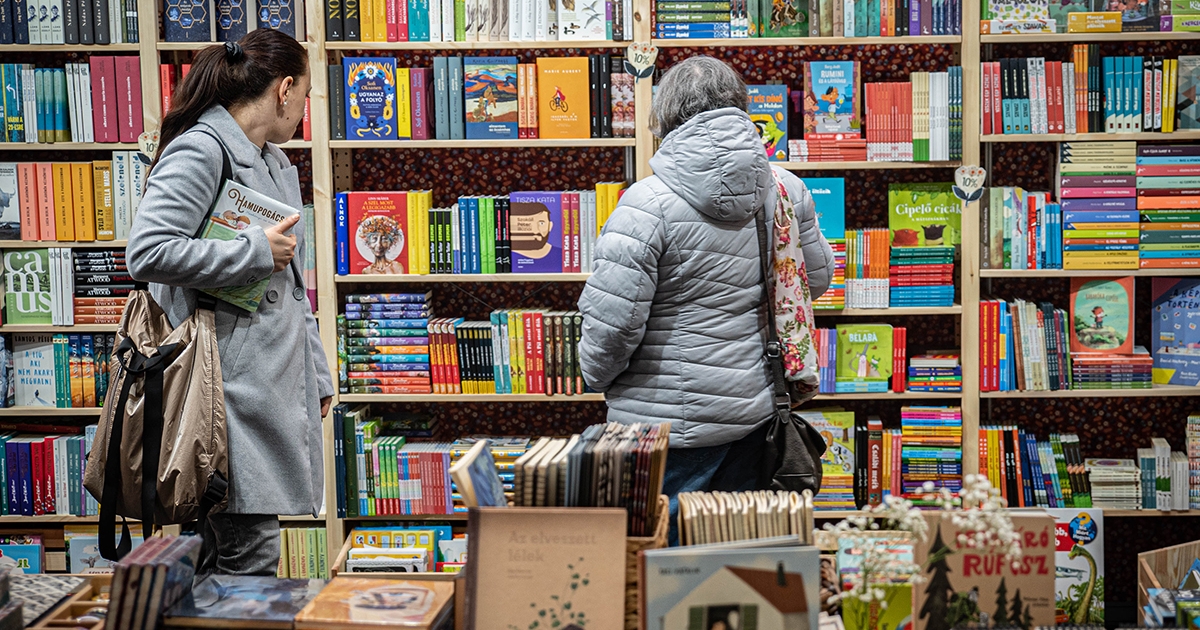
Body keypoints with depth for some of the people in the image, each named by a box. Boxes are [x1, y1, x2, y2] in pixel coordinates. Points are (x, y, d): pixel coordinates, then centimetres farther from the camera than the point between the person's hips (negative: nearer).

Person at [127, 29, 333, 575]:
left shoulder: (273, 160, 20)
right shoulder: (200, 150, -10)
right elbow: (147, 252, -23)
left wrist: (316, 374, 23)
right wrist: (256, 250, -15)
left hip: (278, 381, 9)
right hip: (235, 382, -9)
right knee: (248, 558, -5)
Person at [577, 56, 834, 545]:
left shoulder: (647, 204, -17)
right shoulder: (787, 191, 1)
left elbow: (610, 324, -18)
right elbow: (816, 278, 17)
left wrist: (597, 377, 2)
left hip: (669, 425, -5)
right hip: (758, 408, 6)